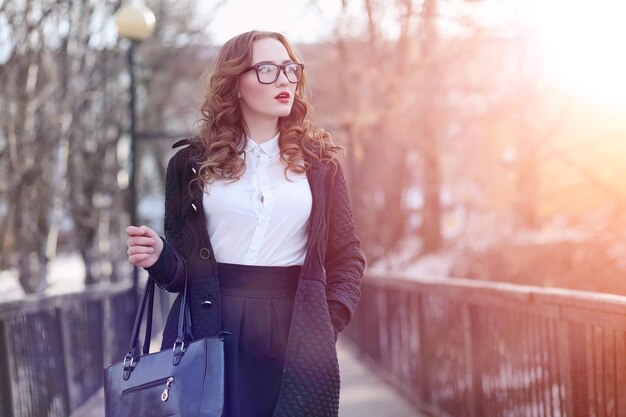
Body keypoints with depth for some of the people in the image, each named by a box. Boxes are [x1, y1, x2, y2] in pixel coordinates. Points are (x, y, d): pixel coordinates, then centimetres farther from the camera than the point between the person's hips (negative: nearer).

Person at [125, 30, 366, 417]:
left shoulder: (318, 161, 7)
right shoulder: (194, 162, 6)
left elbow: (347, 255, 8)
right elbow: (183, 265, 8)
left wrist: (327, 325, -5)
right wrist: (160, 258, -14)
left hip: (293, 333, 1)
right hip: (210, 328, 0)